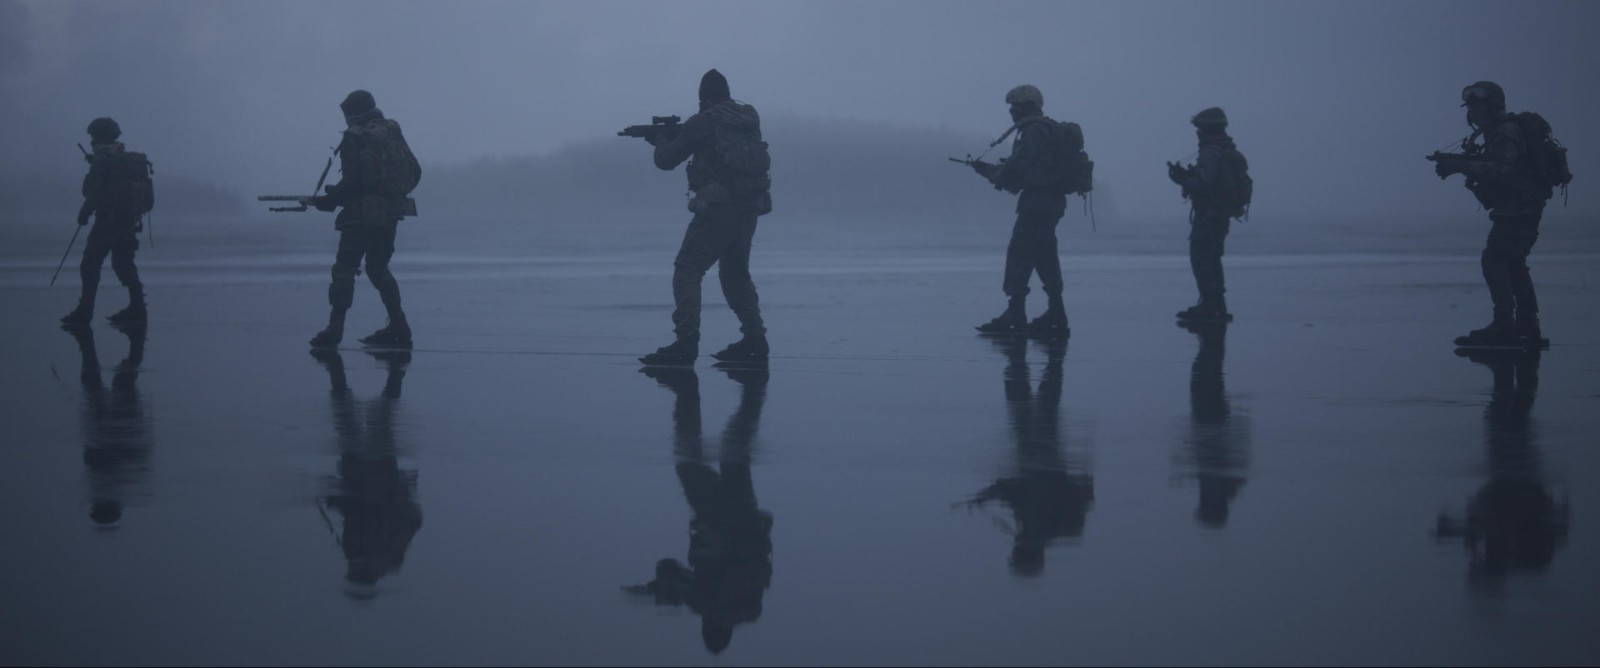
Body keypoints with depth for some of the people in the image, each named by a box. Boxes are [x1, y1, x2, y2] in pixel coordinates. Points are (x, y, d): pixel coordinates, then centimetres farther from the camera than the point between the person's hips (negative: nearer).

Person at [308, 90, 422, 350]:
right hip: (391, 213, 7)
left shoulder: (355, 138, -9)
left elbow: (352, 182, -16)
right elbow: (415, 172, 13)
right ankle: (398, 328, 10)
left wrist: (329, 200, -4)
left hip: (363, 213, -7)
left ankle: (335, 327, -10)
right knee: (378, 268, 16)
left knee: (345, 267, -3)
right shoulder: (393, 133, 12)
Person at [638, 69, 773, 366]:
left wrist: (662, 141, 25)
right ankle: (754, 339, 19)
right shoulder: (750, 118, 13)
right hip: (750, 208, 7)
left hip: (718, 208, -7)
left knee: (687, 270, -5)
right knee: (736, 274, 22)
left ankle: (686, 342, -17)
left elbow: (665, 161, 1)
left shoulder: (702, 123, -5)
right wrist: (677, 137, 30)